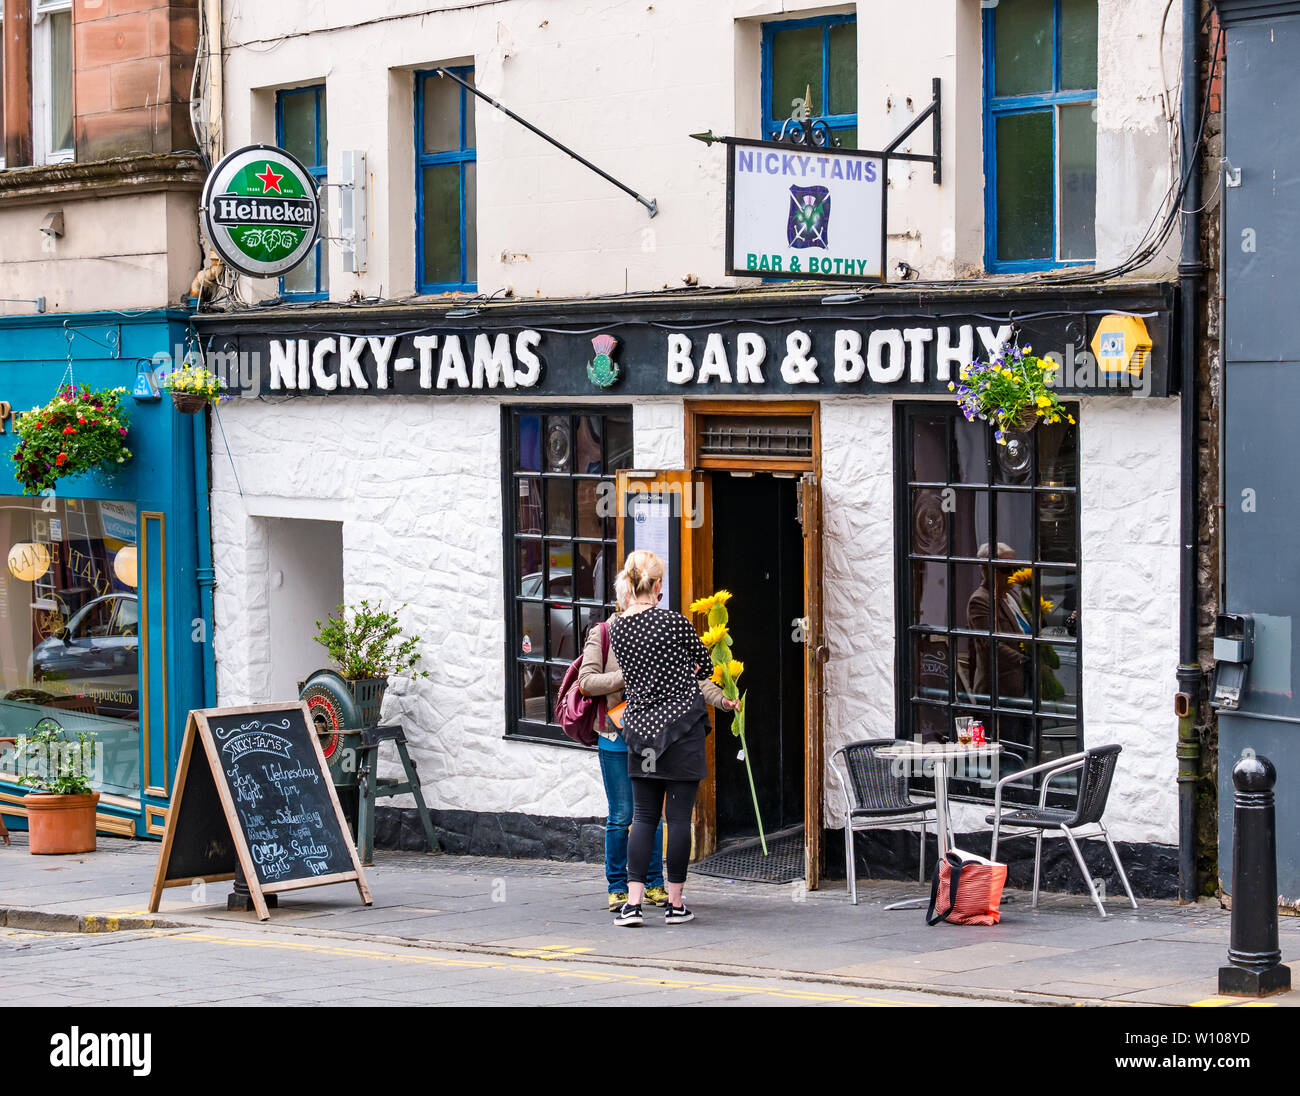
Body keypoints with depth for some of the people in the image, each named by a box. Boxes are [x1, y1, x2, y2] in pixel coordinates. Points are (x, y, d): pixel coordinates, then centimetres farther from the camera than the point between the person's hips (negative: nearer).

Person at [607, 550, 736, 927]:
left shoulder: (615, 628, 2)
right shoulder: (674, 622, -12)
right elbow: (704, 667, 2)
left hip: (640, 727, 4)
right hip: (681, 725, -4)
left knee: (643, 816, 8)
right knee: (679, 817, 3)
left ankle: (633, 902, -1)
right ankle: (675, 903, 7)